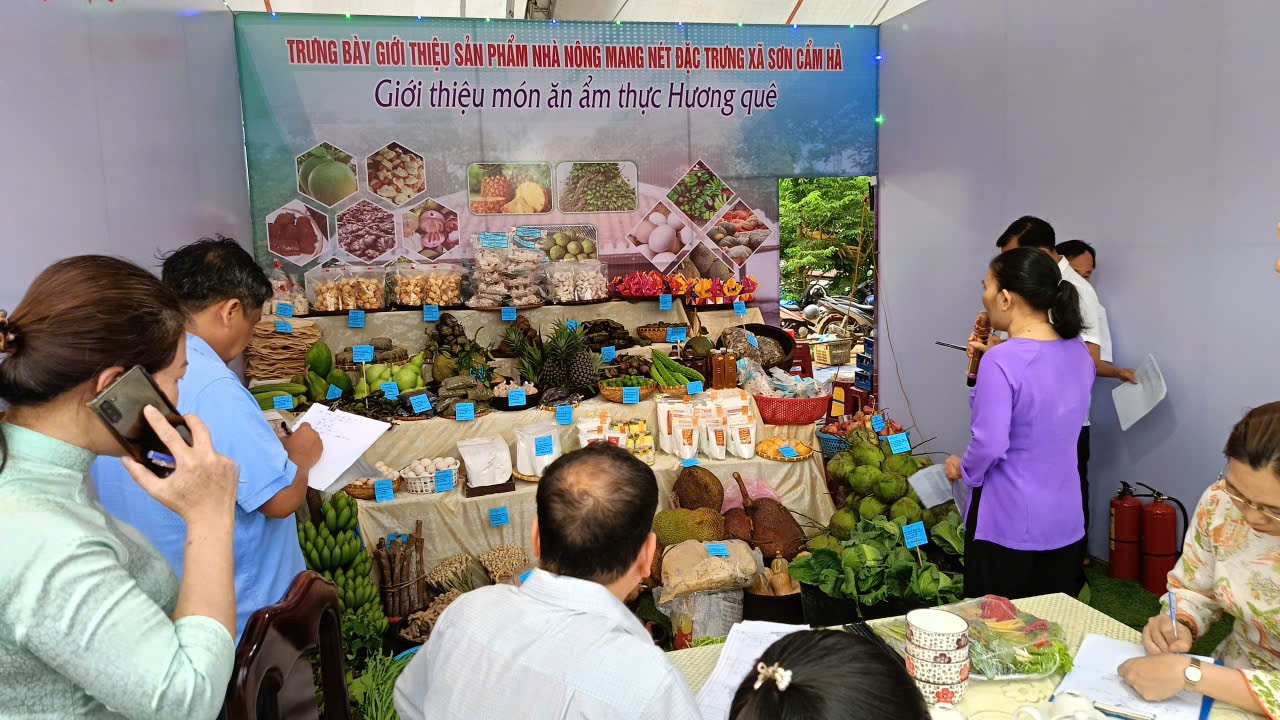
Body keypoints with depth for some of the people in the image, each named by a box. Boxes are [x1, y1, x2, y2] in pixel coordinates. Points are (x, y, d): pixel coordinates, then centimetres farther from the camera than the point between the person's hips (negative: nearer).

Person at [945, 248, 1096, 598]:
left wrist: (963, 468, -4)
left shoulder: (1001, 362, -22)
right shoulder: (1077, 351, 1)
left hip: (1009, 529, -7)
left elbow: (990, 446, -23)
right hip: (1065, 521, 7)